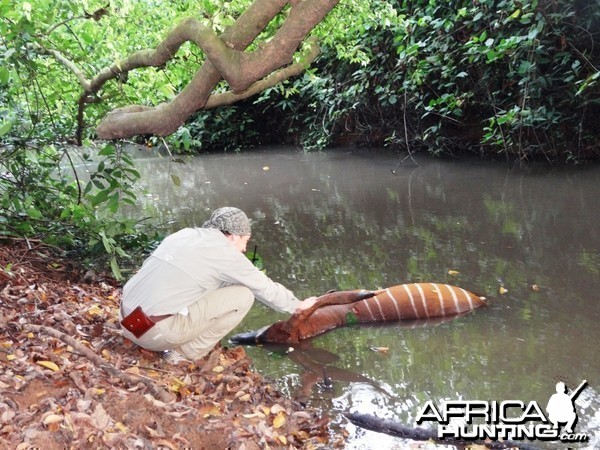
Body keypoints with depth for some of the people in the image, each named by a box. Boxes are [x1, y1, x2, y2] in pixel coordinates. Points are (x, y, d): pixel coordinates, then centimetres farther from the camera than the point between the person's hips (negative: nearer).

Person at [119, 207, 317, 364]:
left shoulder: (185, 234, 17)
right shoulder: (226, 253, -3)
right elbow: (265, 287, 10)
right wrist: (298, 305, 27)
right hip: (155, 331, -8)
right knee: (243, 296, -1)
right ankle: (185, 353, 3)